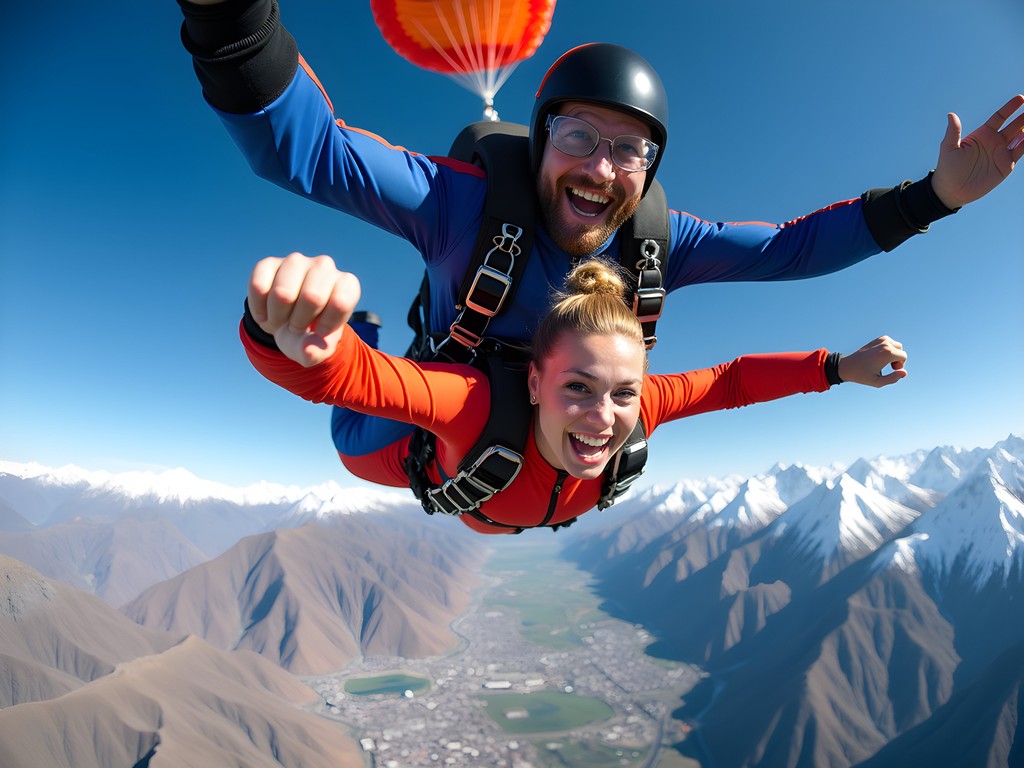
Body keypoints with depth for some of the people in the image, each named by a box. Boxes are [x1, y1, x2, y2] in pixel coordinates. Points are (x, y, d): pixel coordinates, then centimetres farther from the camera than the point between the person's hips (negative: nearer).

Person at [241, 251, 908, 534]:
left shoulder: (638, 409, -39)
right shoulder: (482, 407, -52)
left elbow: (733, 378, -23)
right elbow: (344, 373, -67)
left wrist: (839, 366, -33)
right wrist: (290, 339, -89)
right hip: (436, 469, -2)